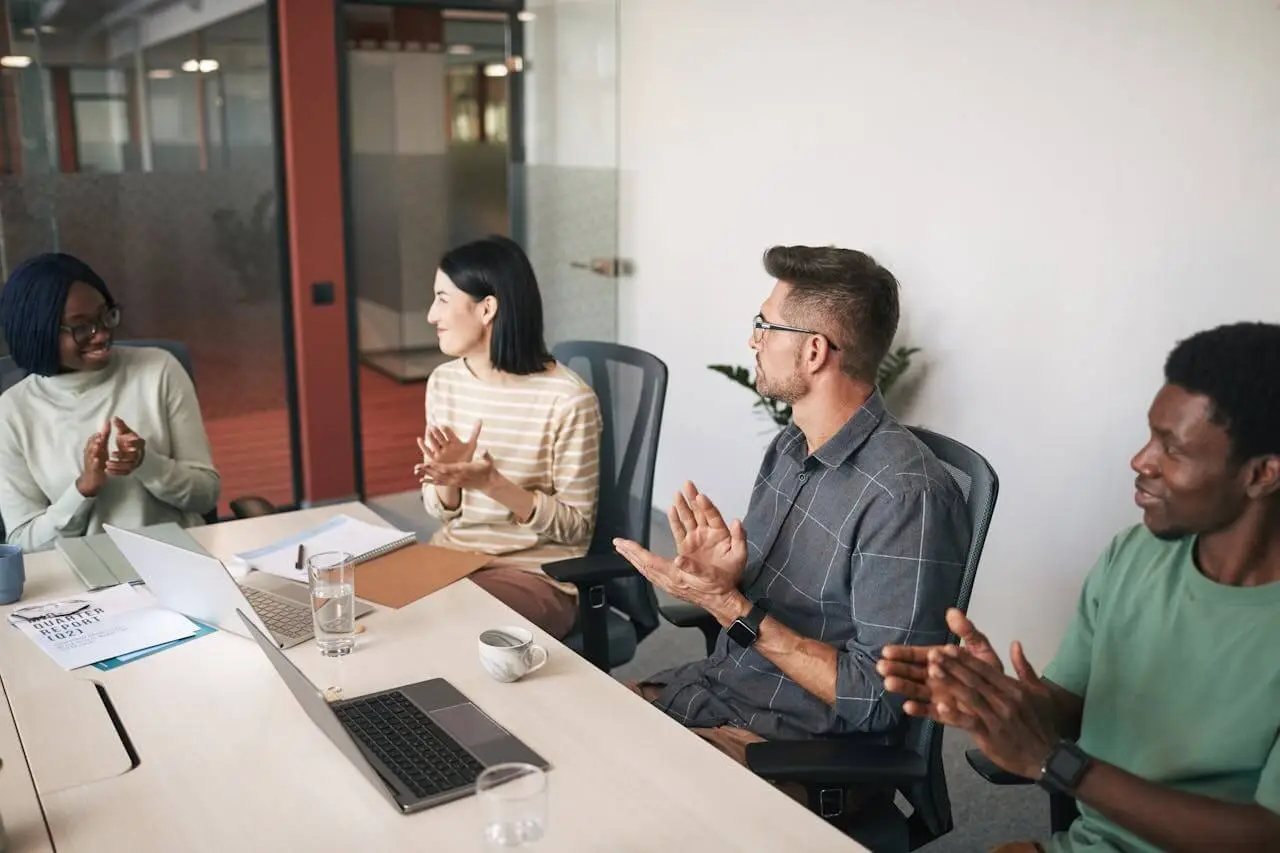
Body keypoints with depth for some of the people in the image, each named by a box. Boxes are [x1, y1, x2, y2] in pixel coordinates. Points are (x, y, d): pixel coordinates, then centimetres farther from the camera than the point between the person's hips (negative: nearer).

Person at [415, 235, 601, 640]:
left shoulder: (567, 399, -17)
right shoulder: (443, 382, 2)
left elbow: (575, 526, -12)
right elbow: (441, 511, 8)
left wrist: (491, 483, -23)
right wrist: (448, 476, -15)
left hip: (536, 575, -5)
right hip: (451, 556, 6)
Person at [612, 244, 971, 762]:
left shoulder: (906, 496, -24)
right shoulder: (789, 448, 5)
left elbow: (878, 700, -23)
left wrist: (732, 608, -24)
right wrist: (716, 573, -10)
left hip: (788, 741, -8)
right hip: (710, 684, 8)